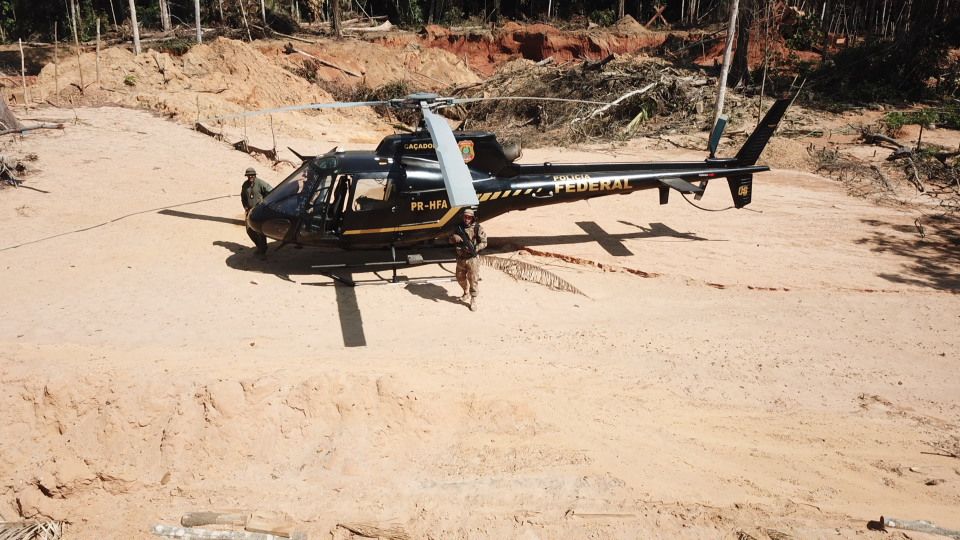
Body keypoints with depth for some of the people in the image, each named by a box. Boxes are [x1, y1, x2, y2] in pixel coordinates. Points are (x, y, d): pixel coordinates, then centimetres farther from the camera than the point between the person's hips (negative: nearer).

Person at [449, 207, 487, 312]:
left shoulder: (478, 228, -7)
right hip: (461, 258, 5)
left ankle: (473, 301, 6)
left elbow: (484, 242, -8)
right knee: (460, 278, 17)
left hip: (472, 258, -5)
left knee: (473, 280, -3)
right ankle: (466, 294, 42)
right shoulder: (460, 228, 7)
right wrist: (454, 238, -11)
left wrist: (475, 248, -24)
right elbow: (451, 240, 12)